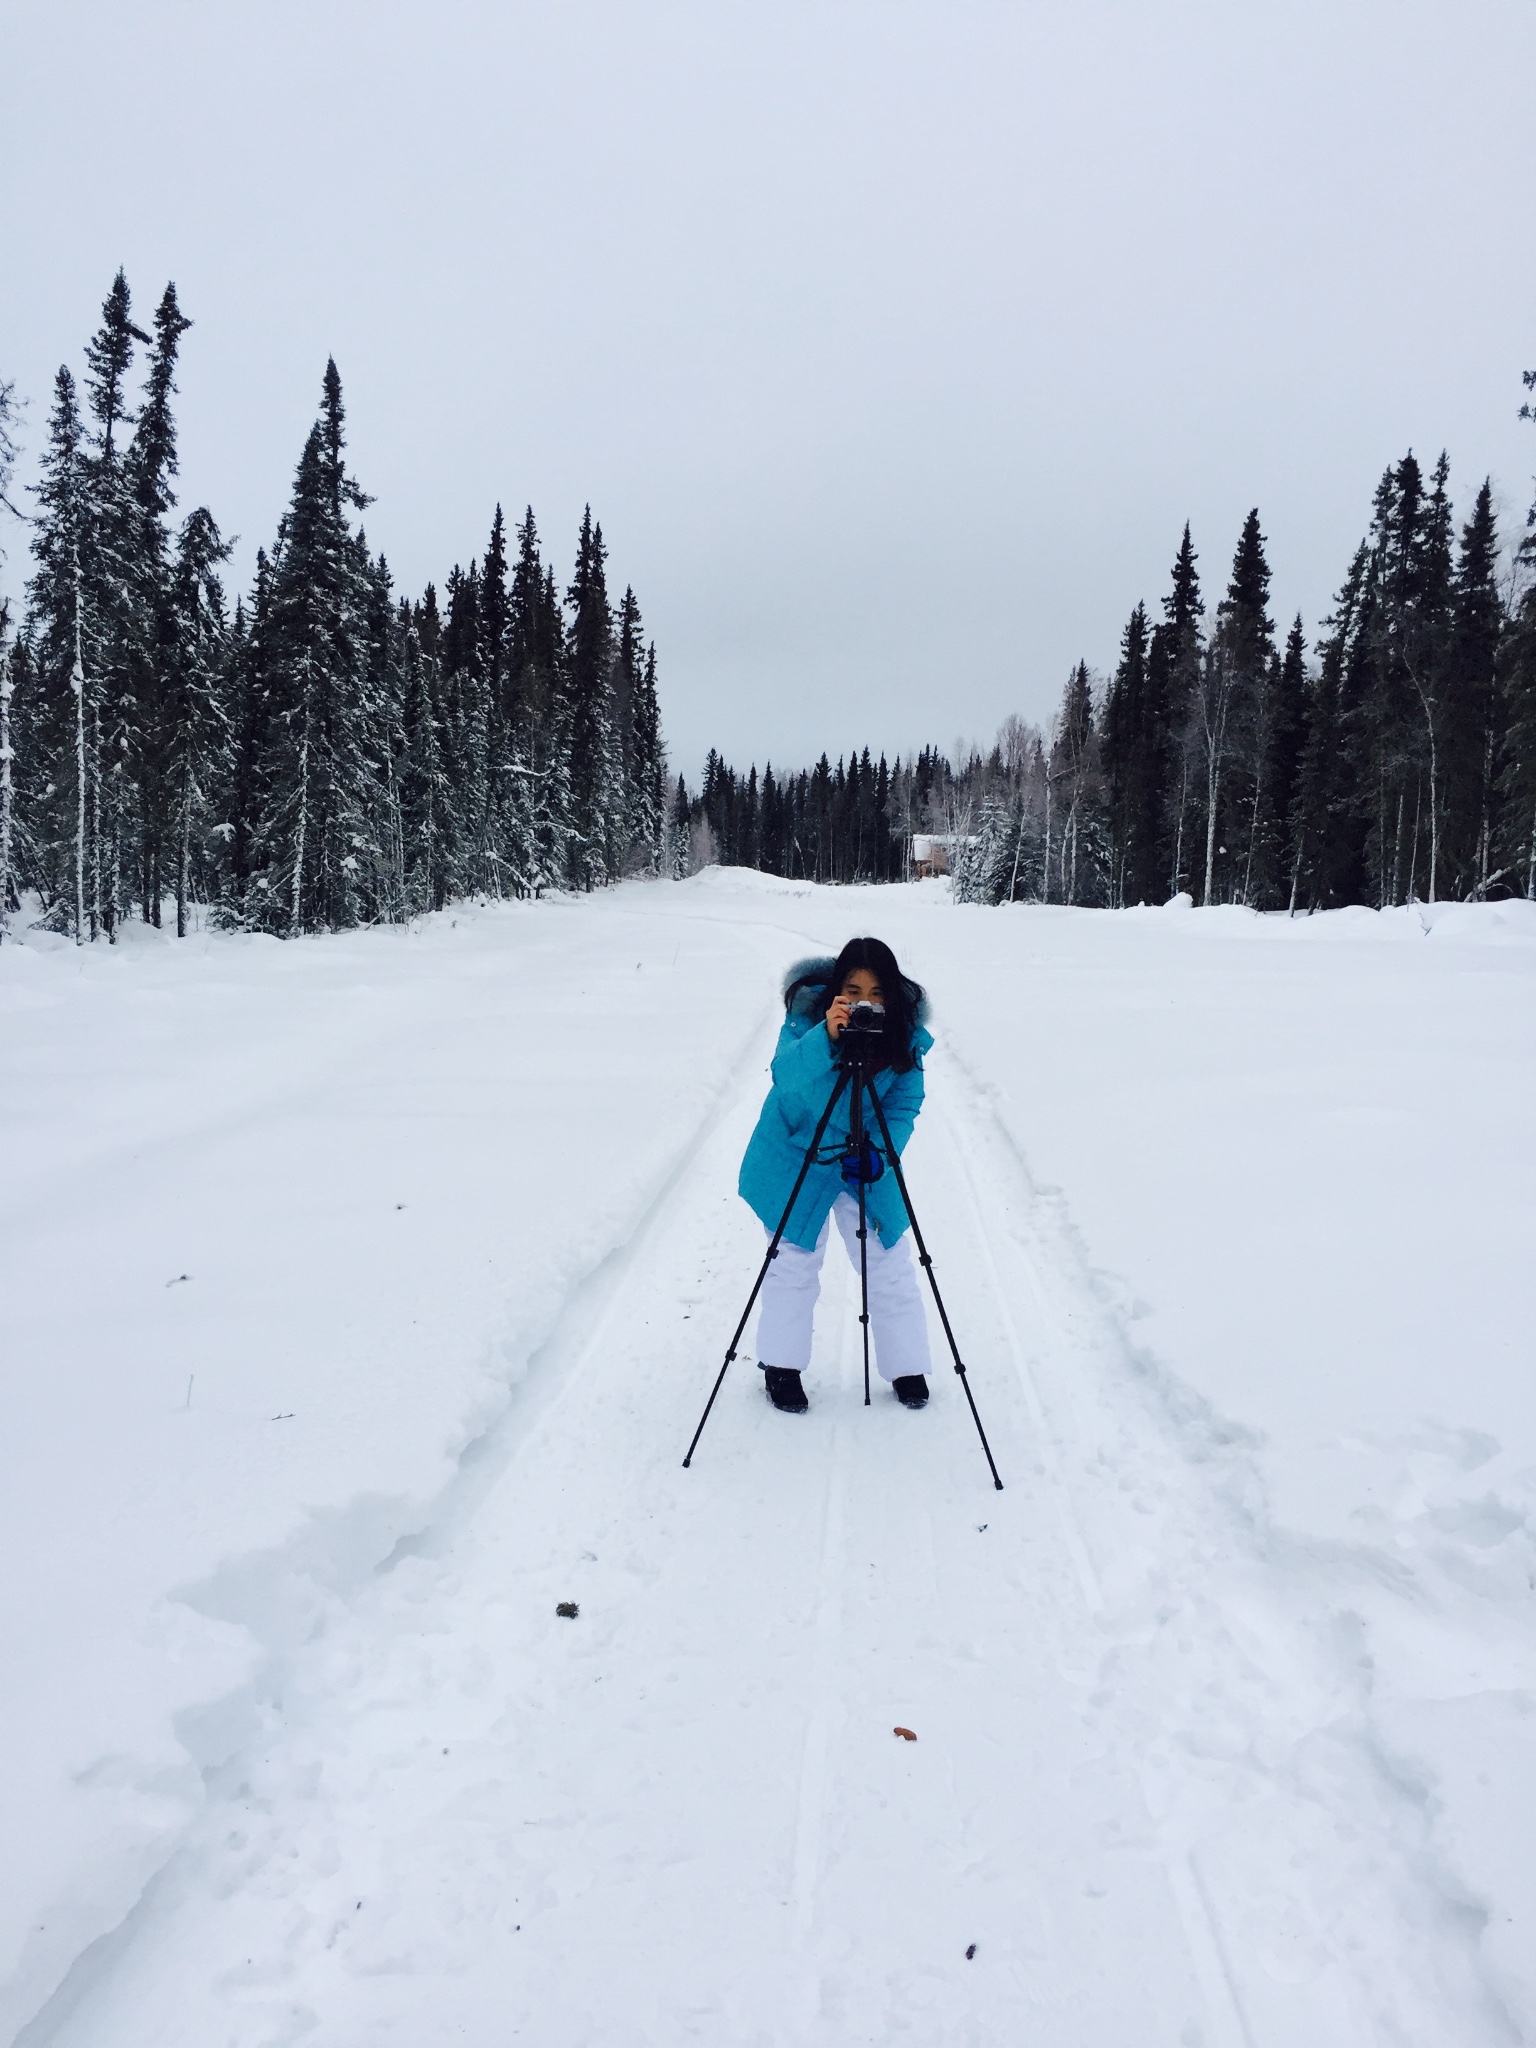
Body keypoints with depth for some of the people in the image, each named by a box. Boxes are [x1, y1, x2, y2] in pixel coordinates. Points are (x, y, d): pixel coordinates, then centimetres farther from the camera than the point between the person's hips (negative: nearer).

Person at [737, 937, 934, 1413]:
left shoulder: (906, 1034, -15)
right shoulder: (808, 1014, -23)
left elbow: (905, 1105, -12)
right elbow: (785, 1072, -39)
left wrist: (878, 1153, -28)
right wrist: (825, 1038, -56)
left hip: (865, 1158, 3)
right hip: (797, 1158, -2)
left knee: (890, 1263, 6)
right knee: (794, 1263, 3)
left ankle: (907, 1367, 22)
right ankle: (781, 1366, 20)